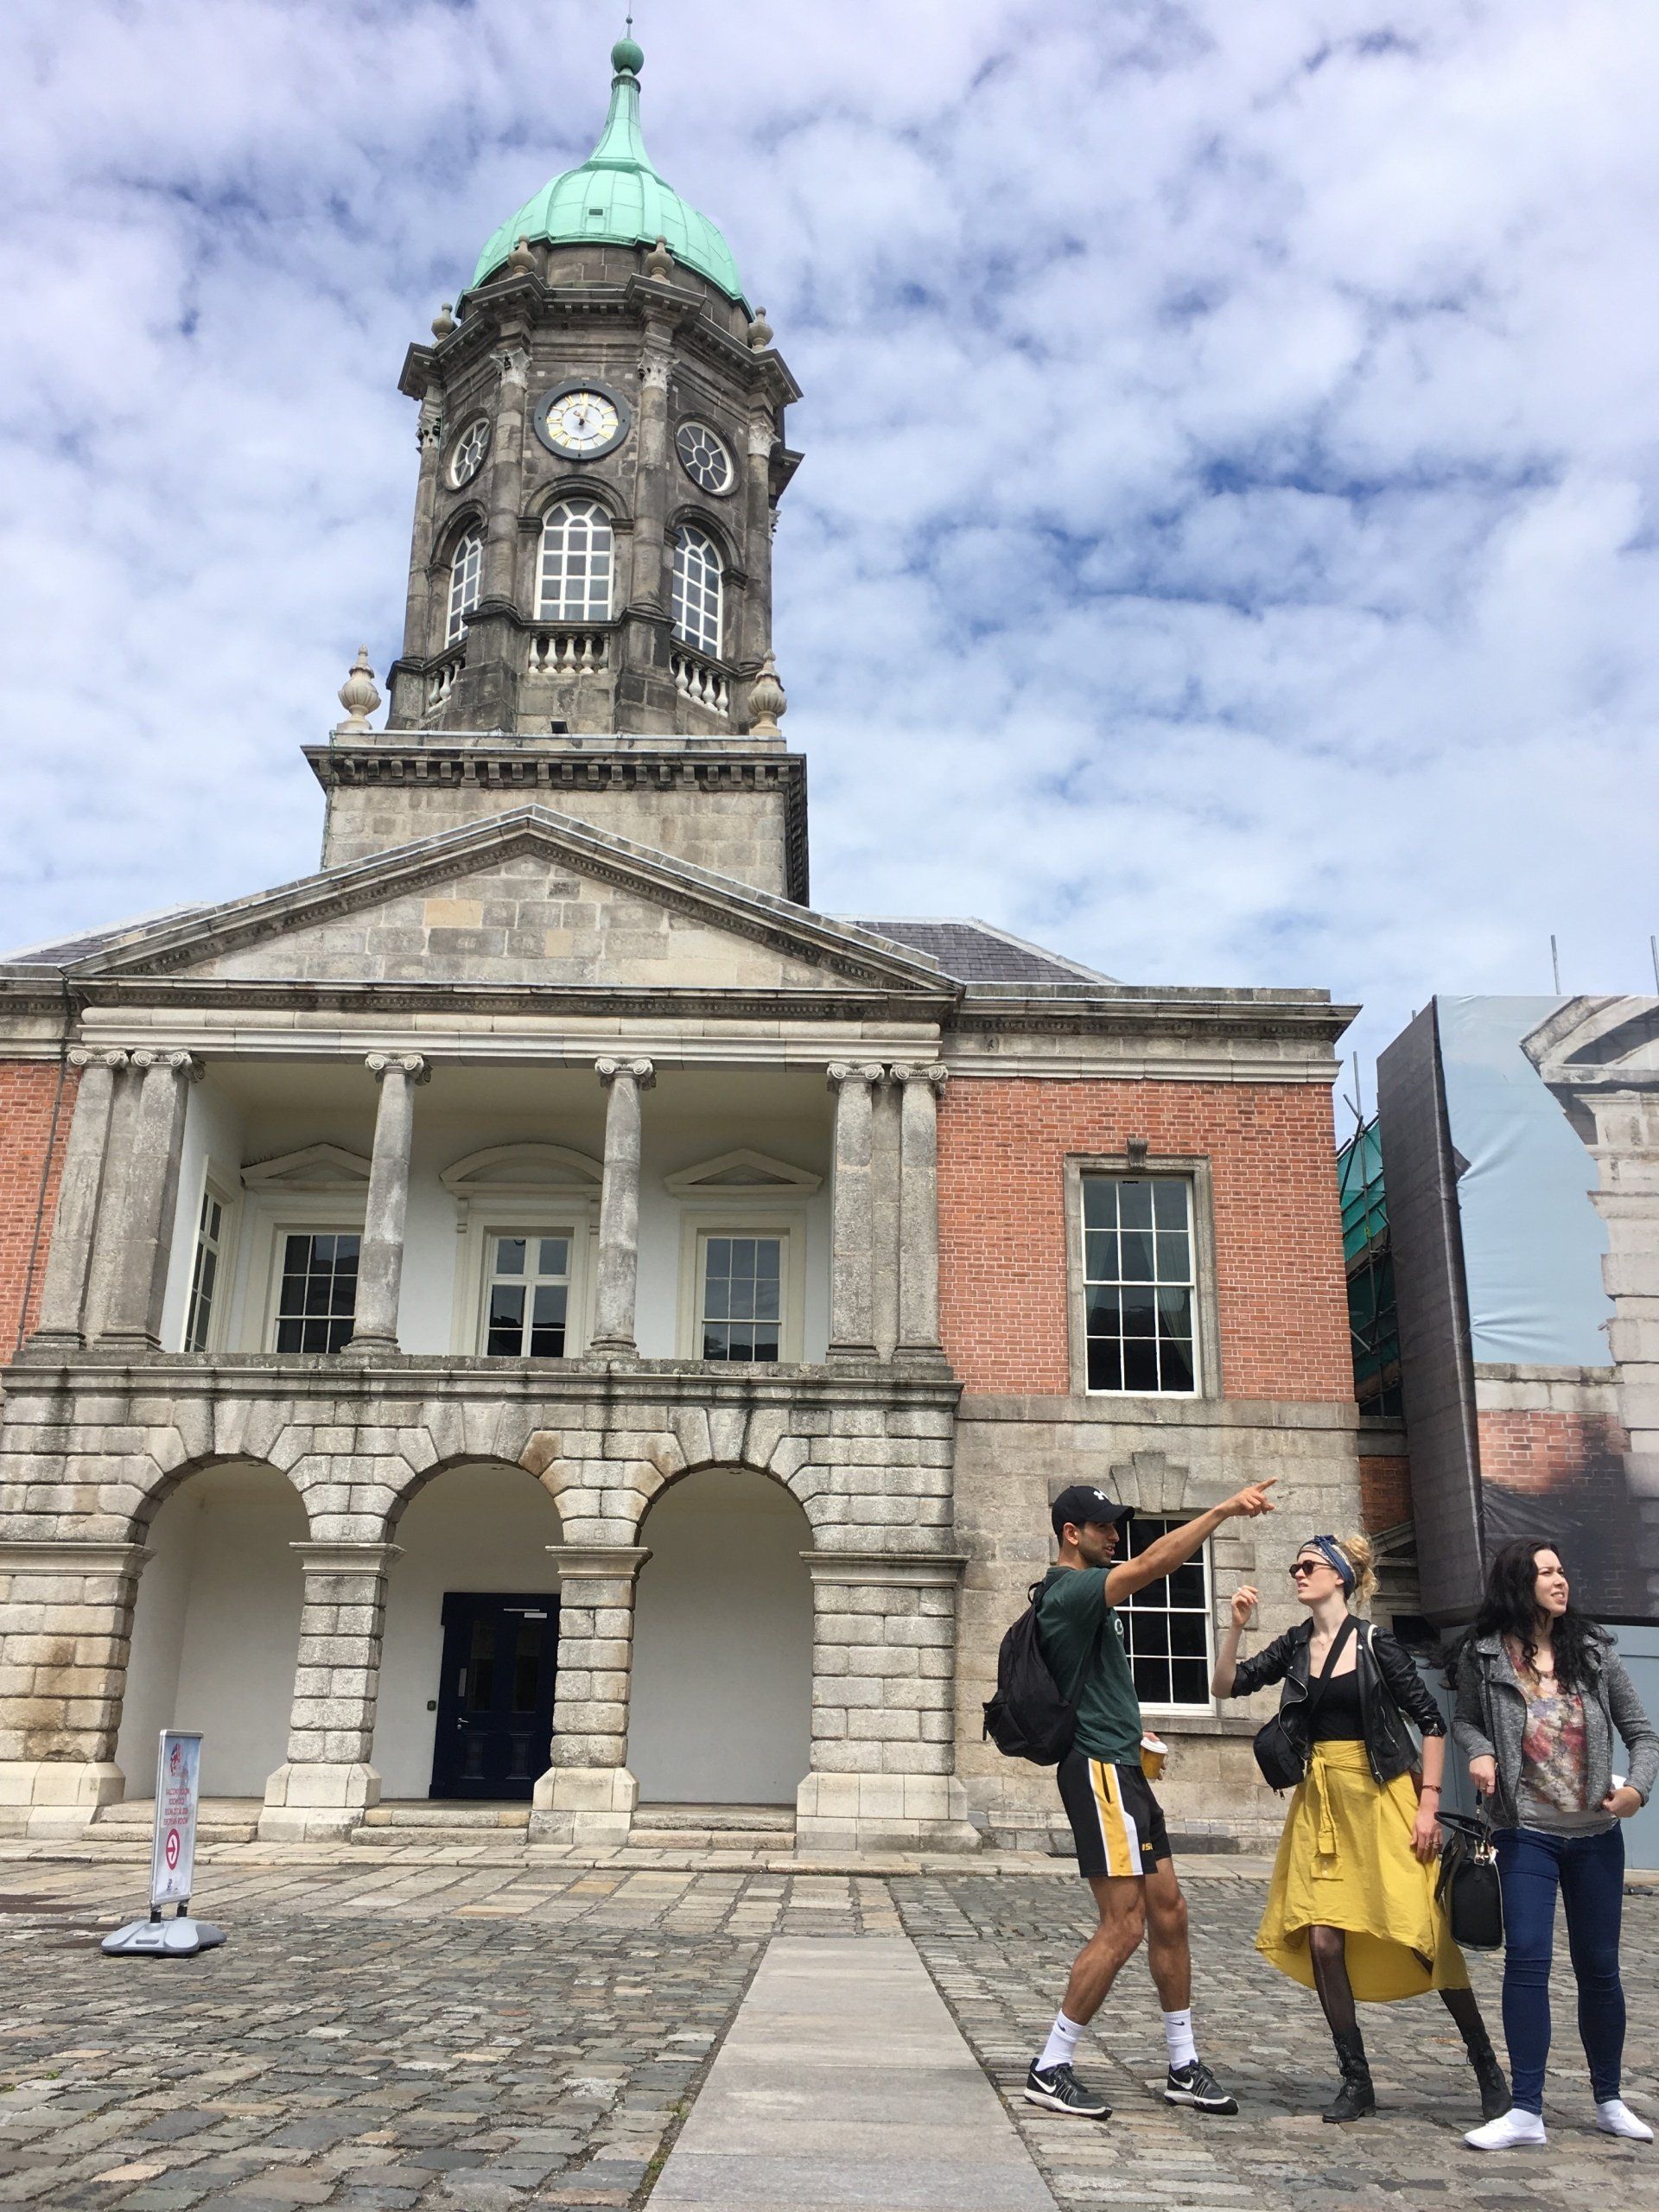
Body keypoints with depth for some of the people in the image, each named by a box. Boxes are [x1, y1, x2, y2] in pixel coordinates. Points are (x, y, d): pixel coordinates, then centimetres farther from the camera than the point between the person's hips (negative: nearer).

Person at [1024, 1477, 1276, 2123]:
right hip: (1098, 1769, -11)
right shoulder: (1070, 1591, -16)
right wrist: (1223, 1510, -28)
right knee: (1124, 1925, -9)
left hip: (1122, 1768, 11)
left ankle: (1183, 2068, 20)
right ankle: (1050, 2069, 0)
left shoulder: (1079, 1592, 18)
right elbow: (1153, 1564, -29)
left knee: (1168, 1912, 11)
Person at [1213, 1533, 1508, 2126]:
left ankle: (1486, 2064, 19)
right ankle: (1356, 2079, 14)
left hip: (1381, 1798, -4)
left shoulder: (1375, 1643, -7)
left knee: (1427, 1935, -3)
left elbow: (1431, 1722, -4)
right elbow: (1227, 1686, 3)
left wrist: (1428, 1803, -9)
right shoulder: (1294, 1645, 6)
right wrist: (1236, 1629, -11)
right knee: (1323, 1941, -1)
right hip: (1321, 1803, 4)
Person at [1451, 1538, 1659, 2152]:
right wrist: (1478, 1751, -11)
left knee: (1599, 1968, 12)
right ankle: (1526, 2112, 0)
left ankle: (1609, 2101, 29)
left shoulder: (1592, 1650, -1)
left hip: (1597, 1835, 2)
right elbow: (1465, 1719, 10)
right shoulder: (1483, 1657, -5)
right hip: (1527, 1834, -2)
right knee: (1525, 1963, -8)